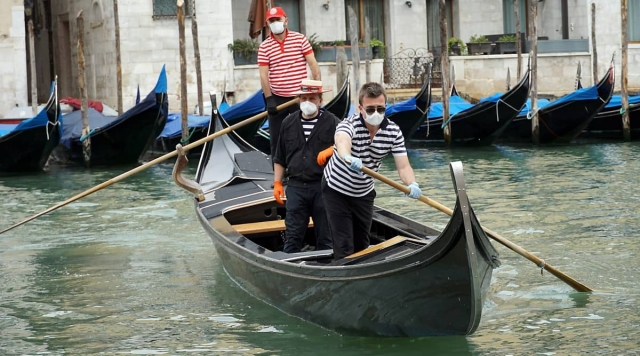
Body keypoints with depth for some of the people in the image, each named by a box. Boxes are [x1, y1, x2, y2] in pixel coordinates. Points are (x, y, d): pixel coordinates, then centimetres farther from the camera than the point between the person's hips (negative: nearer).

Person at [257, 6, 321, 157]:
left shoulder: (300, 39, -1)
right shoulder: (264, 47, -1)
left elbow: (313, 64, -1)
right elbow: (264, 75, -3)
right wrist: (269, 99, -11)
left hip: (300, 97, -1)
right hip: (277, 98, 1)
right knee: (276, 138, 5)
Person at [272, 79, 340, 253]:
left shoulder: (332, 122, 0)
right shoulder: (289, 123, 10)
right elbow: (279, 158, 15)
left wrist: (330, 150, -22)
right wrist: (277, 183, 10)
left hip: (323, 187, -2)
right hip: (296, 187, 2)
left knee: (325, 235, 6)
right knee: (292, 235, 3)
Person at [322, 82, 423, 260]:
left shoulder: (393, 131, -14)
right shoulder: (350, 124, -28)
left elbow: (403, 166, -19)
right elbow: (342, 142, -53)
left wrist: (412, 184, -42)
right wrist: (347, 157, -78)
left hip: (364, 193, 5)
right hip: (336, 191, -5)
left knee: (362, 245, 16)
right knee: (344, 248, -8)